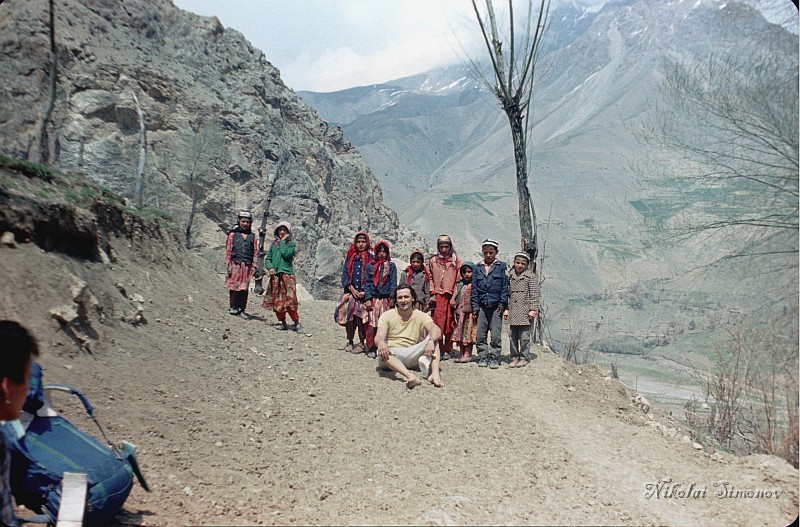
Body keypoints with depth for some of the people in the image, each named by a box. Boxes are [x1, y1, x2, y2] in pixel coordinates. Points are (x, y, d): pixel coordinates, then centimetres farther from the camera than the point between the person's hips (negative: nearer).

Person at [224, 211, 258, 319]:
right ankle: (233, 307, 11)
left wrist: (254, 266, 4)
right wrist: (228, 264, -4)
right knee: (234, 286, -1)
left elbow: (255, 252, 10)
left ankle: (242, 310, 9)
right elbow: (228, 250, 3)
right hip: (235, 264, -2)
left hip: (247, 265, 2)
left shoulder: (252, 236, 11)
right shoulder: (233, 234, 5)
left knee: (244, 288, 3)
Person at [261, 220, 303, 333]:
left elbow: (286, 254, -16)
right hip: (275, 276, 4)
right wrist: (270, 267, -4)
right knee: (277, 300, 5)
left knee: (290, 300, -11)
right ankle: (282, 322, 16)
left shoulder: (291, 243, 2)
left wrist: (283, 241, -6)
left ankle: (296, 323, -2)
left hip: (287, 275, -4)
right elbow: (268, 259, 14)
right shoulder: (274, 243, 13)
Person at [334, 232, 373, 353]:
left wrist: (365, 291, -11)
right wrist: (351, 289, -7)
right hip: (350, 292, 3)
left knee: (361, 317, -7)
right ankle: (350, 341, 14)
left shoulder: (371, 258, 4)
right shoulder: (350, 257, 11)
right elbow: (344, 274, 6)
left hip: (364, 293, -2)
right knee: (349, 316, 1)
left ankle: (362, 343, 3)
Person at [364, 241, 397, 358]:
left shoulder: (391, 266, 10)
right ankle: (371, 348, 1)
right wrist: (367, 298, -2)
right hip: (373, 298, 1)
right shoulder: (370, 266, 12)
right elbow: (367, 283, 9)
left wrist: (392, 298, -6)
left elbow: (393, 283, 5)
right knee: (372, 324, -6)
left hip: (386, 299, 0)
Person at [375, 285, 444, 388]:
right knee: (382, 351, -36)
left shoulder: (421, 316, 4)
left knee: (434, 338, -18)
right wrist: (380, 342, -39)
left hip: (412, 357, 2)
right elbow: (379, 336, -13)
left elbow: (436, 330, -15)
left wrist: (431, 341, -40)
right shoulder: (387, 315, 2)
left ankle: (435, 374, -39)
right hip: (392, 356, -2)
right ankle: (410, 376, -56)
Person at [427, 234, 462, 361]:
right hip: (437, 297, 1)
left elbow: (458, 280, 2)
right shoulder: (433, 260, 11)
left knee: (449, 324, 0)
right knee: (437, 323, -4)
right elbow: (430, 279, 13)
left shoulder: (456, 260, 5)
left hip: (450, 297, -1)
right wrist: (432, 294, 2)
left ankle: (448, 350, 9)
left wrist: (454, 297, -5)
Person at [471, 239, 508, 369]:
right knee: (480, 335, 3)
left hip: (496, 306, -2)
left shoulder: (502, 266, 5)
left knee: (496, 335, -2)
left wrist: (502, 304, -5)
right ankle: (483, 357, 15)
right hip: (481, 306, 3)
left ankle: (494, 358, 9)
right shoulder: (477, 268, 11)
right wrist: (475, 306, 3)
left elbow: (505, 286, 2)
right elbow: (474, 288, 10)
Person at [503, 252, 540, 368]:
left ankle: (525, 358, 11)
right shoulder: (510, 276, 11)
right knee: (512, 335, 7)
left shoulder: (531, 276, -3)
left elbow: (534, 294, -5)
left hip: (525, 311, -5)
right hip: (513, 311, 5)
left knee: (524, 336, -1)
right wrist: (506, 309, 12)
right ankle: (515, 357, 18)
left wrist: (533, 310, -10)